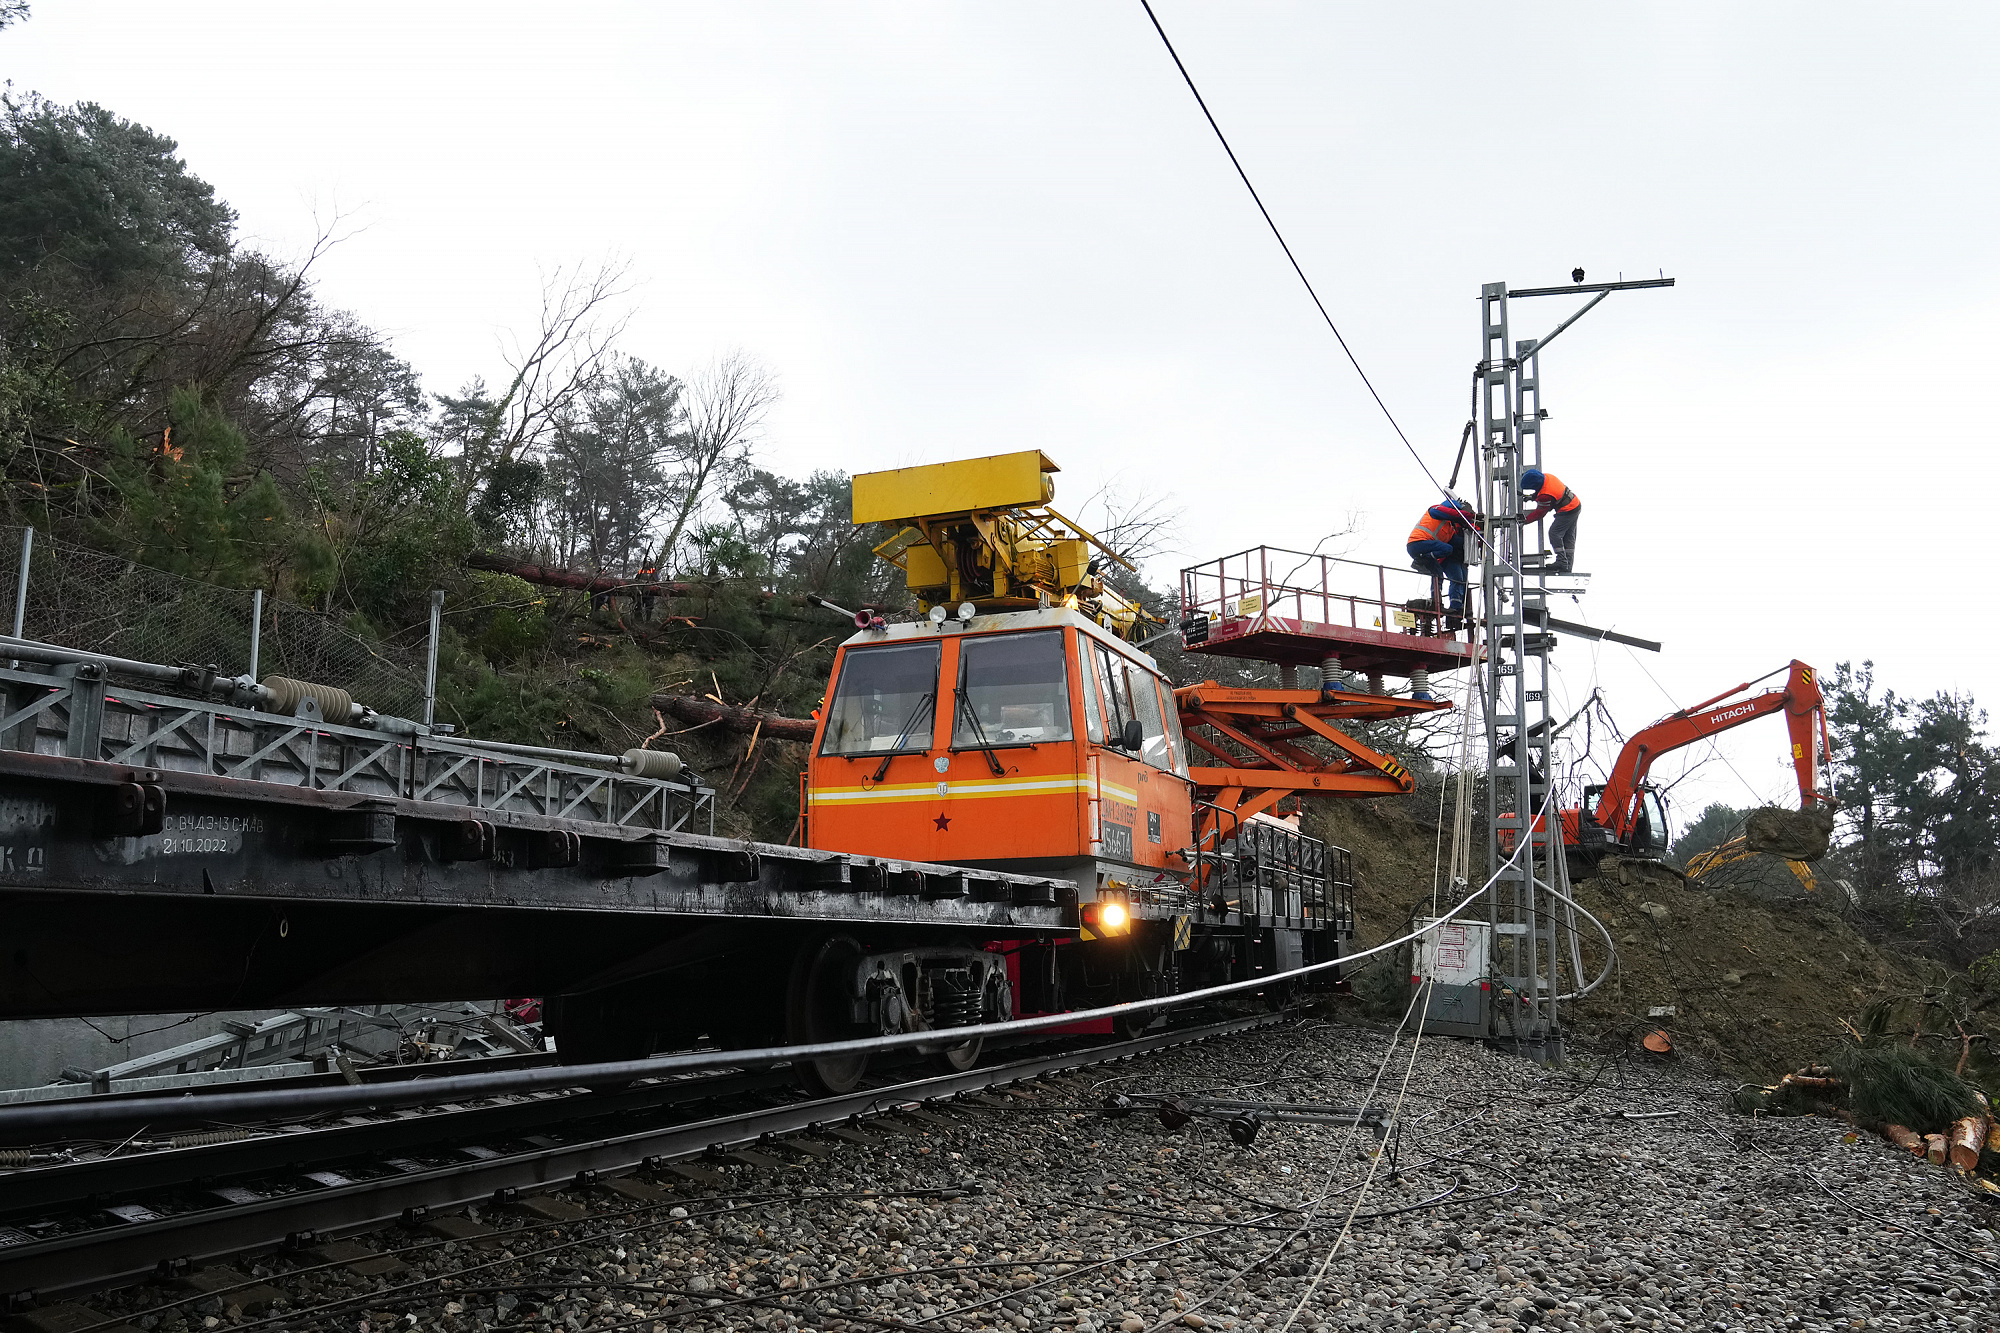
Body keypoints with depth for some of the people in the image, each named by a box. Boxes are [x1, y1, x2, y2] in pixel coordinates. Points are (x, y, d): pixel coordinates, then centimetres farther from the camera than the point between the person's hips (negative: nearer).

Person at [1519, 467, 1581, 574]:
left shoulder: (1545, 495, -29)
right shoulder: (1546, 476, -4)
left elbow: (1540, 513, -16)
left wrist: (1525, 519, -9)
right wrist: (1533, 496, 9)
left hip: (1567, 512, -10)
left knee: (1554, 533, -8)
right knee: (1569, 537, 13)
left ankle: (1562, 563, -8)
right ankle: (1568, 565, 16)